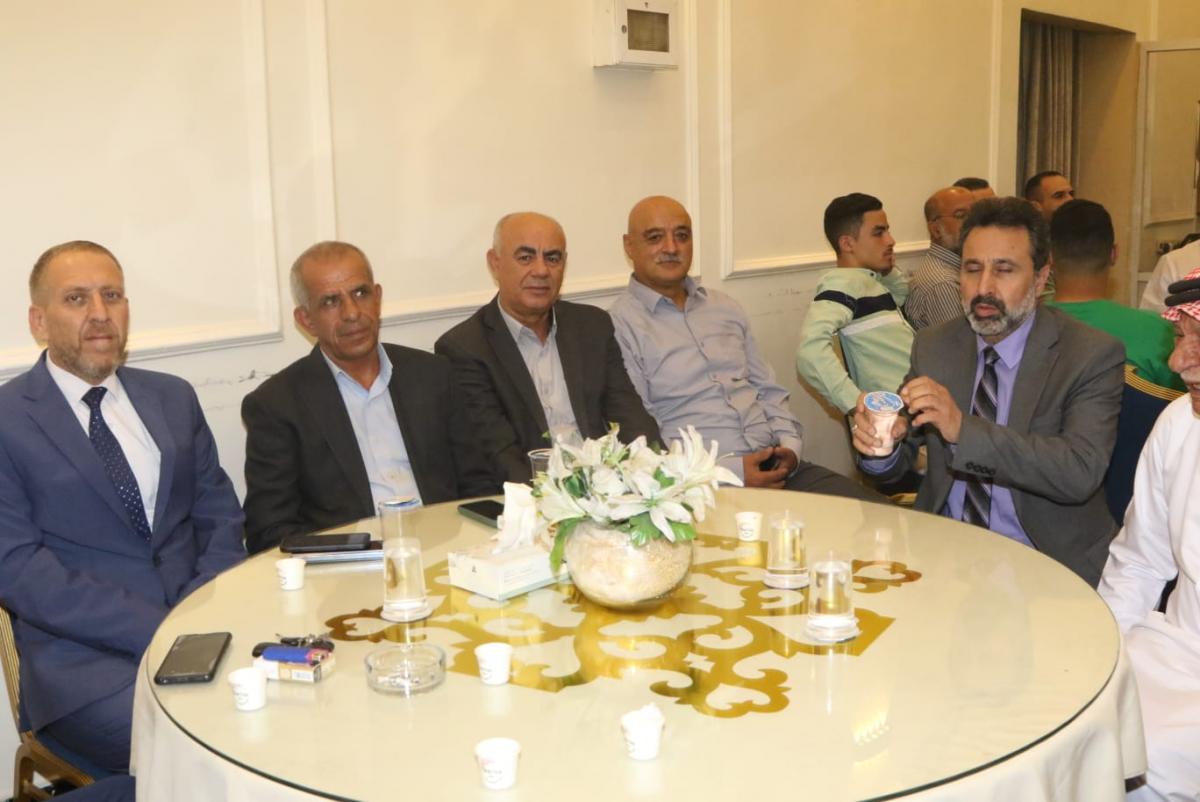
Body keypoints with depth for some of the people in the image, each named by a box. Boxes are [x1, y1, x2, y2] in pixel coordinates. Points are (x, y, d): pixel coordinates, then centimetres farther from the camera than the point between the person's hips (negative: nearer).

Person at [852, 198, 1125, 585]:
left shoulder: (1093, 355, -8)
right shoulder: (933, 346, 6)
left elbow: (1081, 473, -22)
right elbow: (896, 462, 7)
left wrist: (964, 430, -32)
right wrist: (877, 441, -18)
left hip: (1048, 561, -3)